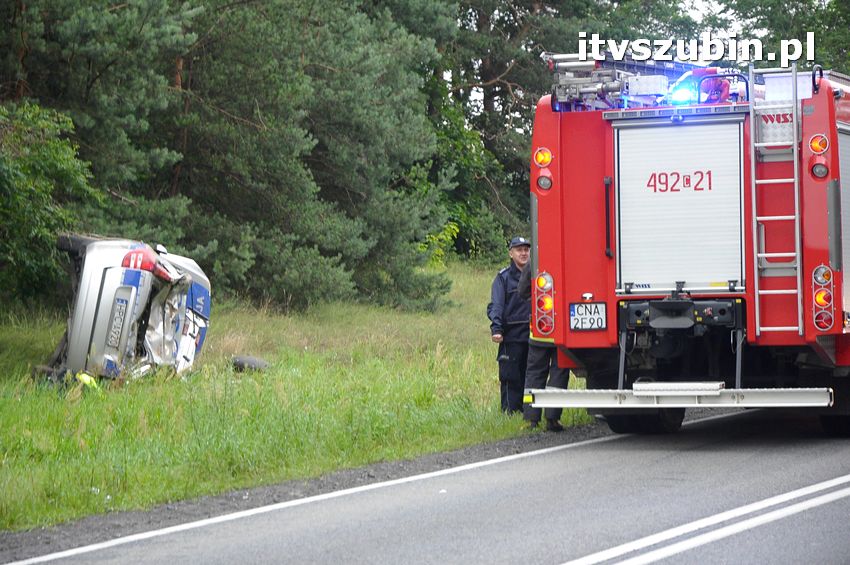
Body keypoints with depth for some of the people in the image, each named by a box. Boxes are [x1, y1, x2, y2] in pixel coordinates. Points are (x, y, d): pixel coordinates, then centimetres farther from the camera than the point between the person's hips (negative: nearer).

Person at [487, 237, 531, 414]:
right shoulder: (503, 277, 1)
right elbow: (495, 305, -7)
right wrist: (496, 329, -21)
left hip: (533, 336, 4)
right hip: (511, 338, -4)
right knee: (511, 378, -5)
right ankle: (510, 412, -1)